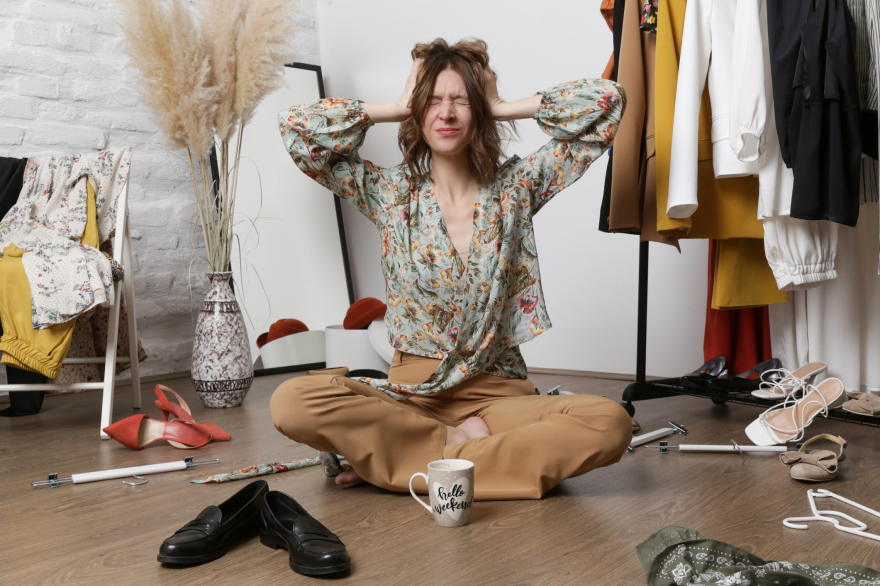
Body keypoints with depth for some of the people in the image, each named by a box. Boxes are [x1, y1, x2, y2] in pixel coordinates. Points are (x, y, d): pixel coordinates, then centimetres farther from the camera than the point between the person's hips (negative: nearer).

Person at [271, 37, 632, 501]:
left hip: (499, 392, 1)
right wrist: (397, 109, 3)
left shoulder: (517, 186, 5)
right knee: (292, 402, -27)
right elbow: (296, 125, -3)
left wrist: (502, 109, 5)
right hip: (411, 392, 0)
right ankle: (466, 443, -13)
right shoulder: (389, 193, 5)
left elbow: (608, 101, 1)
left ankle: (397, 462, -20)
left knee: (610, 424, -29)